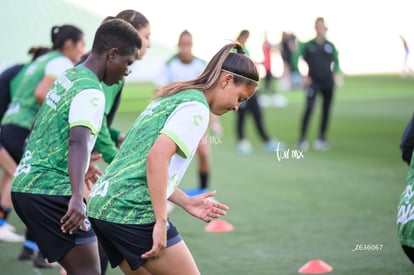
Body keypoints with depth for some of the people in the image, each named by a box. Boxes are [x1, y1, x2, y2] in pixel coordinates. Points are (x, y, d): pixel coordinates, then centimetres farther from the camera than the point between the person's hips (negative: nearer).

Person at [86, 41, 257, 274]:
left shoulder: (170, 98, 20)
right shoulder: (196, 107, -8)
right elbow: (157, 157, -21)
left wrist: (186, 201, 20)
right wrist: (161, 222, -20)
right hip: (134, 211, -9)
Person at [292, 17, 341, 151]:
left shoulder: (330, 46, 7)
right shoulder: (308, 45, -1)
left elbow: (336, 61, 22)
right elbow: (295, 58, 1)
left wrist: (336, 73, 7)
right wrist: (302, 76, -5)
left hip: (328, 82, 4)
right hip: (313, 82, -4)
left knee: (326, 110, 5)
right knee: (309, 109, -14)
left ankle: (322, 138, 15)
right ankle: (302, 139, -13)